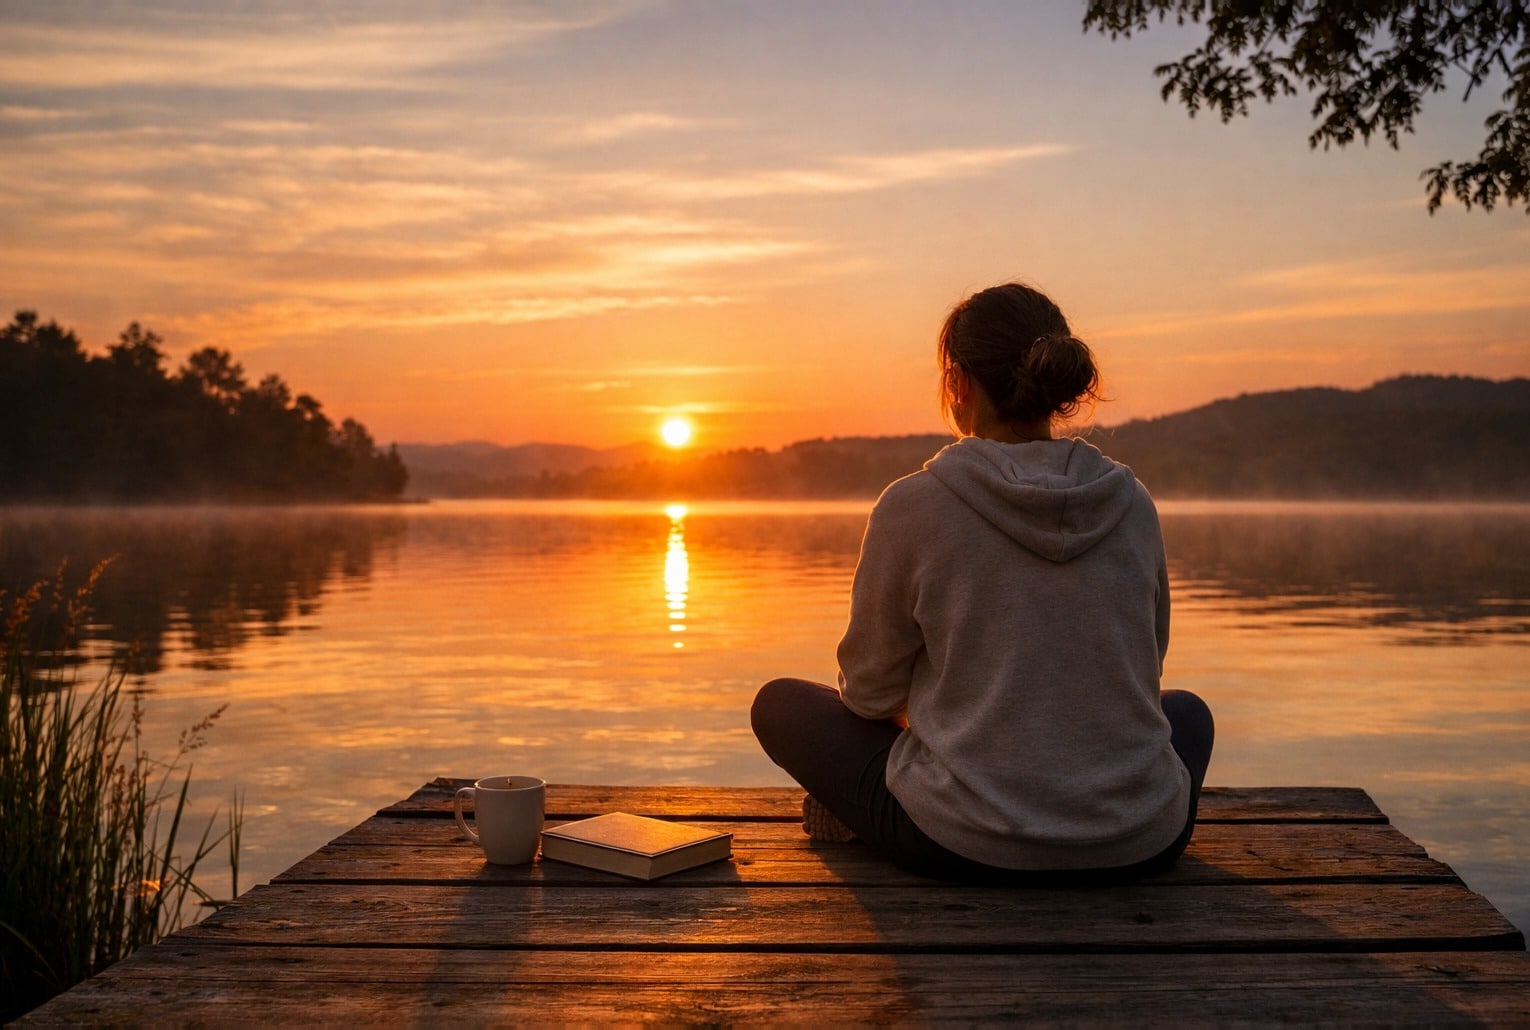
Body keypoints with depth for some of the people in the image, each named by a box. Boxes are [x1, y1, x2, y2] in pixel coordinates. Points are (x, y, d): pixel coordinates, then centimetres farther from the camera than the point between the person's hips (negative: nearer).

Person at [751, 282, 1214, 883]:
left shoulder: (913, 505, -12)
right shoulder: (1132, 505, 0)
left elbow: (869, 692, 0)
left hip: (963, 845, -3)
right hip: (1136, 849, 3)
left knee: (780, 704, 17)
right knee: (1187, 712, 37)